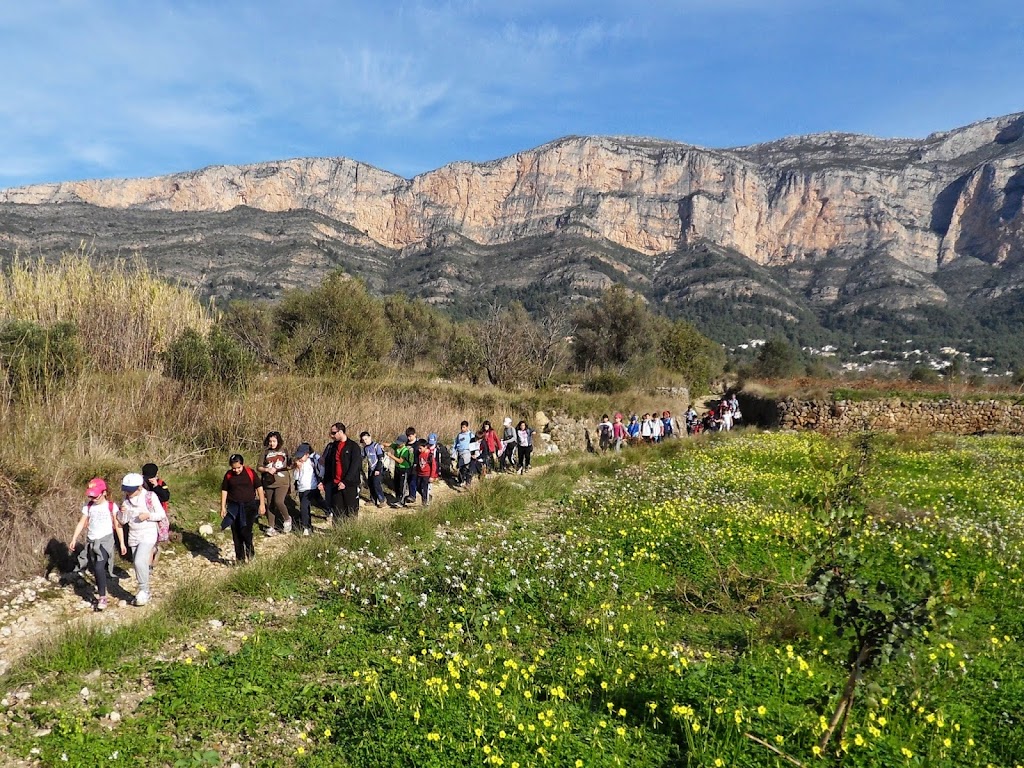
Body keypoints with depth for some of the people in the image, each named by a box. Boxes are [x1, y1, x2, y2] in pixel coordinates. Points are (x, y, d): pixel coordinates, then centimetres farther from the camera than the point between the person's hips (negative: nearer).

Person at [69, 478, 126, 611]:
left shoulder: (111, 506, -5)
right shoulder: (88, 506, 4)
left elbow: (118, 525, -1)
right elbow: (81, 523, 3)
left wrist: (122, 543, 0)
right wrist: (74, 539, -7)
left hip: (105, 540, -4)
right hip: (91, 541, 4)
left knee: (99, 568, -16)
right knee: (95, 569, 11)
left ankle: (102, 597, -8)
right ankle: (100, 590, 28)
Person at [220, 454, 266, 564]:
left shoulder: (250, 472, -6)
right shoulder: (228, 475, 0)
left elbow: (259, 487, -1)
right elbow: (224, 491, 8)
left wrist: (262, 504, -4)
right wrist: (223, 507, 4)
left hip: (249, 506, -2)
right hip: (234, 507, 2)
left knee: (245, 531, -15)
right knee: (236, 534, 6)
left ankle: (249, 548, 14)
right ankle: (239, 557, 19)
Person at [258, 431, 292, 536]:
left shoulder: (284, 451, 4)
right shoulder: (266, 452, 6)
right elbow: (258, 468, 6)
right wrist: (267, 469, -12)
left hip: (282, 482, -3)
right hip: (269, 483, 3)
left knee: (278, 501, -20)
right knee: (270, 505, 8)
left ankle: (287, 519, 6)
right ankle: (271, 527, 20)